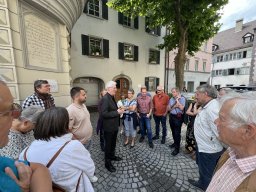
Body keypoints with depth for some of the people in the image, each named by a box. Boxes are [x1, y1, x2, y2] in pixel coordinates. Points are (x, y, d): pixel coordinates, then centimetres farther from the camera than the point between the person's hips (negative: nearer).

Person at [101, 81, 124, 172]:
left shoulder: (112, 97, 7)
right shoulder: (105, 98, -23)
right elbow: (104, 113, -28)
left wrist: (119, 110, 0)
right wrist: (117, 112, -26)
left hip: (114, 125, 9)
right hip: (109, 127, -9)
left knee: (113, 143, 25)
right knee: (108, 144, 11)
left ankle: (112, 156, 47)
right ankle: (107, 162, 31)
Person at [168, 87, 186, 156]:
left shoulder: (182, 98, -8)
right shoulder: (171, 99, 7)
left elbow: (181, 108, -19)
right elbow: (169, 108, 2)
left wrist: (177, 100, -14)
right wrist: (175, 106, -11)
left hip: (178, 117, -6)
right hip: (171, 116, 6)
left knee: (177, 133, 0)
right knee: (173, 131, 18)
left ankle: (177, 148, 13)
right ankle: (175, 143, 39)